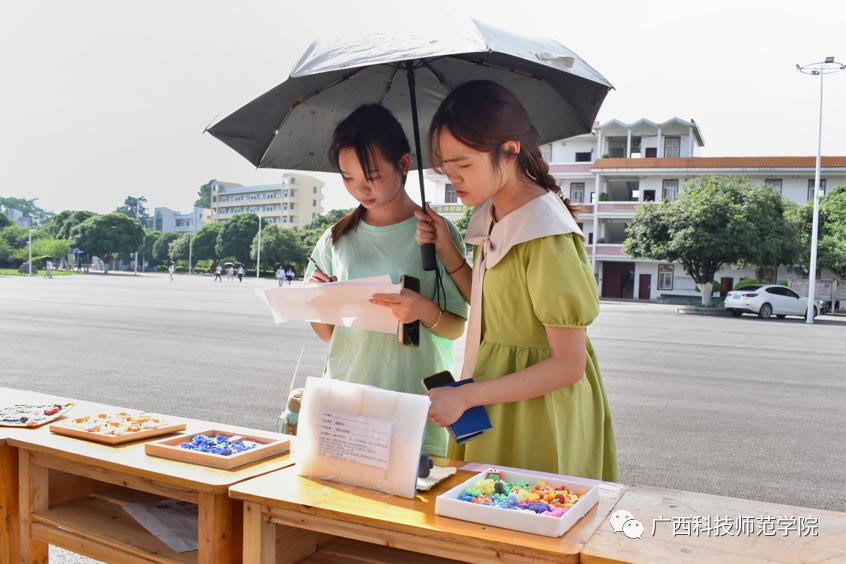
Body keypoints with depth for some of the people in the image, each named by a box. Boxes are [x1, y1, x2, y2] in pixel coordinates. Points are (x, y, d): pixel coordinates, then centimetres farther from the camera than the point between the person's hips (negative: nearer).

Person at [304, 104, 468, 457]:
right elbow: (327, 333, 10)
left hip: (414, 399, -2)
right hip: (345, 395, 3)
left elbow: (456, 328, -3)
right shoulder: (337, 238, 6)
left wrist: (425, 312, -23)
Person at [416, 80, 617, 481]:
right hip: (495, 409, 8)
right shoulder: (491, 216, 2)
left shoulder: (546, 235, -23)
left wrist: (465, 396, -21)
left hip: (538, 410, -8)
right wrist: (445, 249, -3)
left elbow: (568, 365, -21)